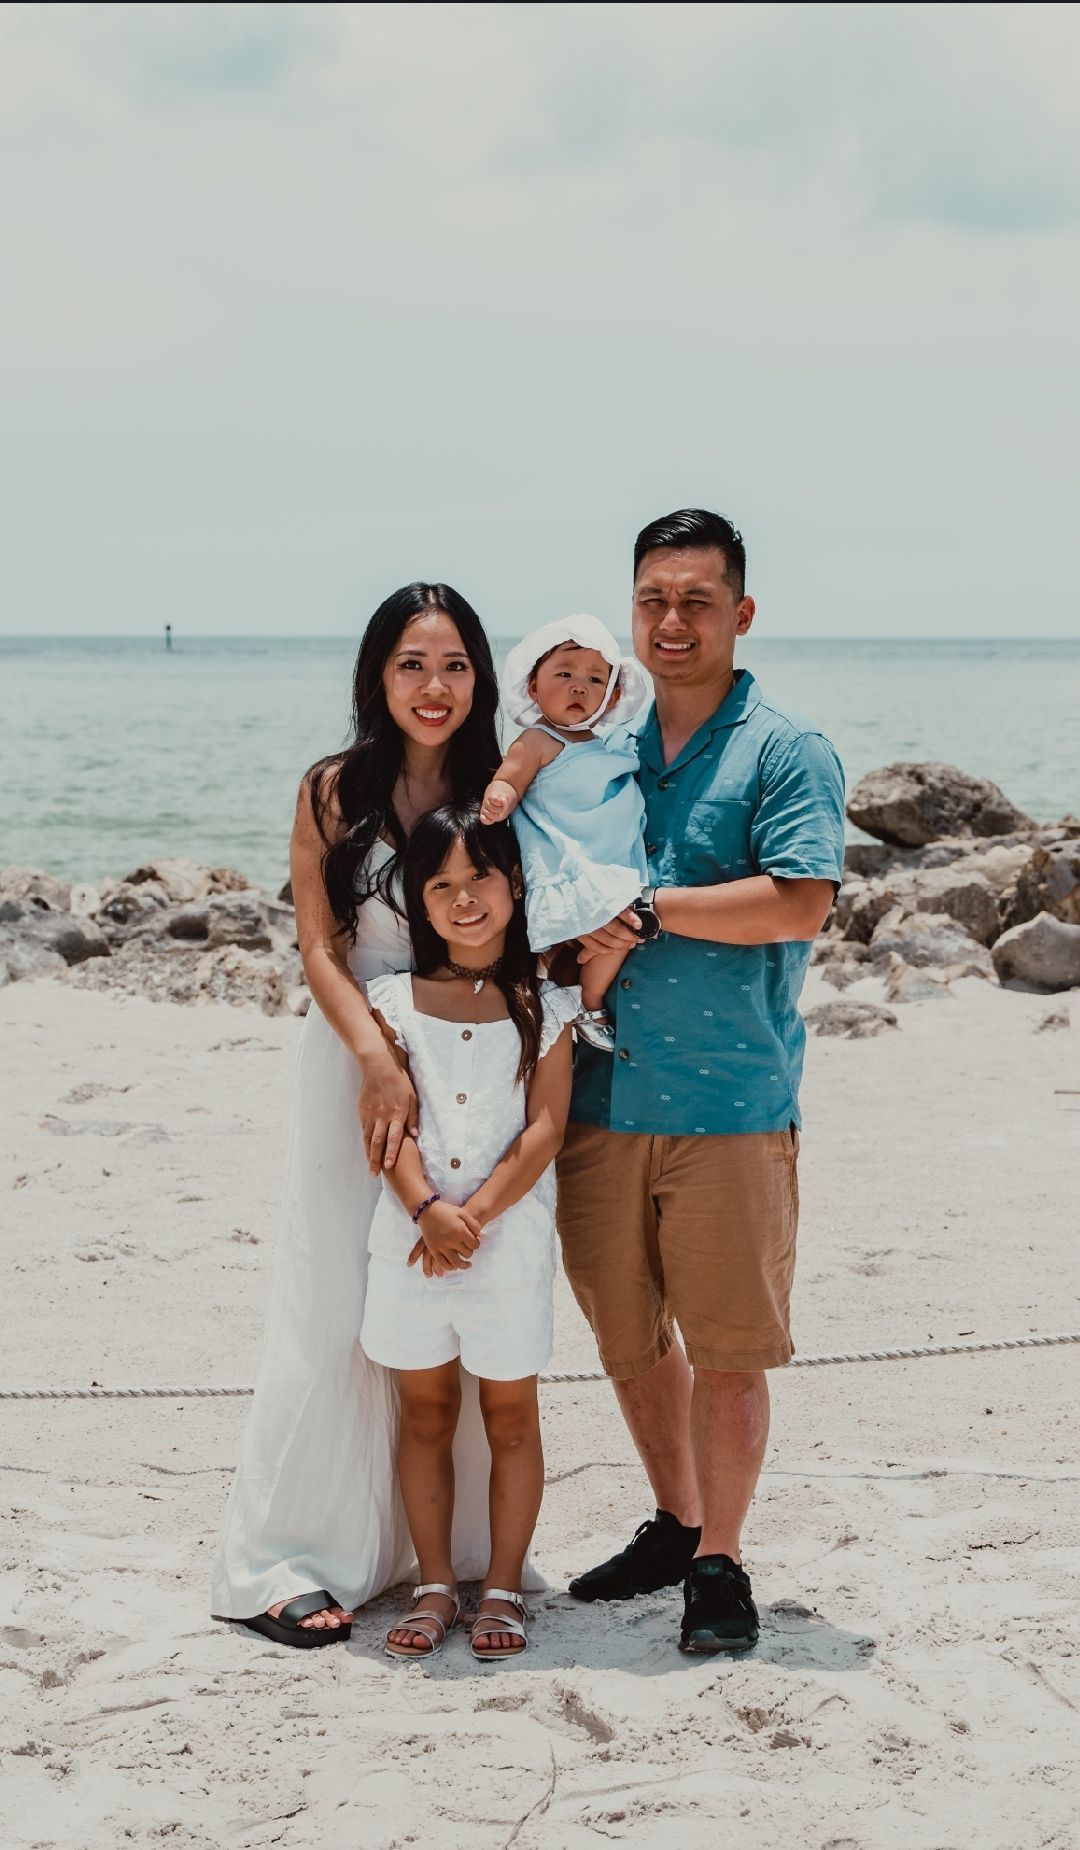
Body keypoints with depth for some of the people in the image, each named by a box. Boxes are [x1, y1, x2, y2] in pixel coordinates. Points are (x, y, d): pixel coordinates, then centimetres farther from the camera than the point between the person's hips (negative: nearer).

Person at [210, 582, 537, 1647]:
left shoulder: (500, 793, 5)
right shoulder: (335, 794, -2)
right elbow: (320, 950, -6)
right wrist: (378, 1059, -19)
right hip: (359, 1060, -3)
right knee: (342, 1311, -1)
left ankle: (461, 1543, 20)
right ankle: (285, 1563, 8)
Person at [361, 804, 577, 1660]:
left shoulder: (543, 1004, 0)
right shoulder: (395, 1001, 3)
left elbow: (545, 1129, -7)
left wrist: (475, 1214, -16)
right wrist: (427, 1210, -18)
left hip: (511, 1241, -1)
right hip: (410, 1238, 2)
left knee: (510, 1412, 7)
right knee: (426, 1411, 9)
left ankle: (504, 1589, 16)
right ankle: (436, 1587, 18)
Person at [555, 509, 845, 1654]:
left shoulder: (783, 752, -3)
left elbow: (800, 904, -15)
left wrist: (648, 907, -13)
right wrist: (580, 933, -1)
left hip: (729, 1100, -5)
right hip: (599, 1096, 5)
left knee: (727, 1348, 0)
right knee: (628, 1336, 14)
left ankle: (719, 1562, 15)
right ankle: (675, 1524, 32)